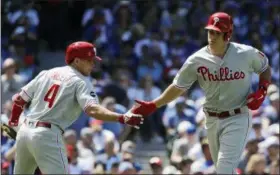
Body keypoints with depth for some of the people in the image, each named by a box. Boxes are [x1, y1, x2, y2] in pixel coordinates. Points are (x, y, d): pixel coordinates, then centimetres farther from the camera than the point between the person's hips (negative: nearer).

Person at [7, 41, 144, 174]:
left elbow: (19, 99, 19)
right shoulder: (80, 81, -5)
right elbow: (92, 110, -23)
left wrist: (13, 119, 37)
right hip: (47, 136, -7)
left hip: (25, 130, 7)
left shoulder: (46, 73, 15)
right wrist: (122, 118, -31)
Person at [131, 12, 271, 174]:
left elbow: (265, 69, 7)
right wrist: (153, 105, -4)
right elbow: (178, 87, 2)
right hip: (212, 120, 4)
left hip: (237, 119, -4)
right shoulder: (196, 60, -7)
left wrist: (262, 91, -10)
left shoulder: (247, 54, -12)